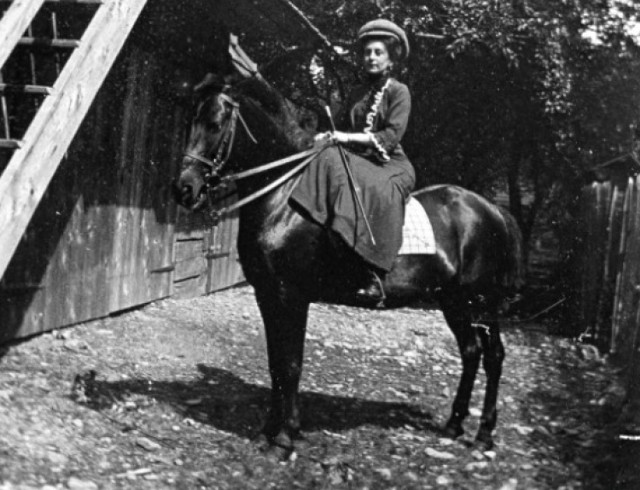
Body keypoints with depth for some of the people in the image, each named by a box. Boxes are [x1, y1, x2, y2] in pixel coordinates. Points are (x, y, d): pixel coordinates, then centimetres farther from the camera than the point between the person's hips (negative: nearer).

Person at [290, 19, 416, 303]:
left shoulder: (398, 92, 1)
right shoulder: (357, 93, 19)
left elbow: (391, 136, -11)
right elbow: (342, 126, 19)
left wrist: (351, 137, -20)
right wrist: (329, 136, -5)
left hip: (390, 163, -5)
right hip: (357, 160, 5)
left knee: (377, 193, -36)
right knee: (329, 163, -25)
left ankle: (375, 275, -39)